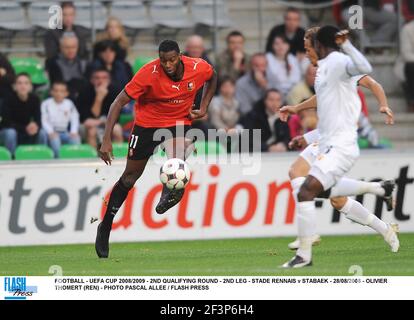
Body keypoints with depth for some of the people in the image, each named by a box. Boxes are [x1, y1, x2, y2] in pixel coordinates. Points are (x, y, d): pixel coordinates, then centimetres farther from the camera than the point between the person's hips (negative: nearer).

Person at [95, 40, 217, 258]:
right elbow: (119, 103, -24)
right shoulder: (148, 73, -27)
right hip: (147, 122, -1)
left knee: (177, 157, -34)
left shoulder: (198, 68, -18)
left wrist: (204, 107, -3)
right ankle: (105, 226, 20)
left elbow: (212, 77, 9)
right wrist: (106, 140, -30)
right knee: (130, 175, 6)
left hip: (179, 121, 1)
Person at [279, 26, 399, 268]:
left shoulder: (339, 62, -15)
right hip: (329, 145, 11)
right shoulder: (324, 66, 15)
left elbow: (364, 69, -37)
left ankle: (304, 255, -12)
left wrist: (347, 45, -42)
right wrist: (296, 108, 43)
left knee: (306, 192, -18)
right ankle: (386, 230, 34)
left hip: (341, 146, -11)